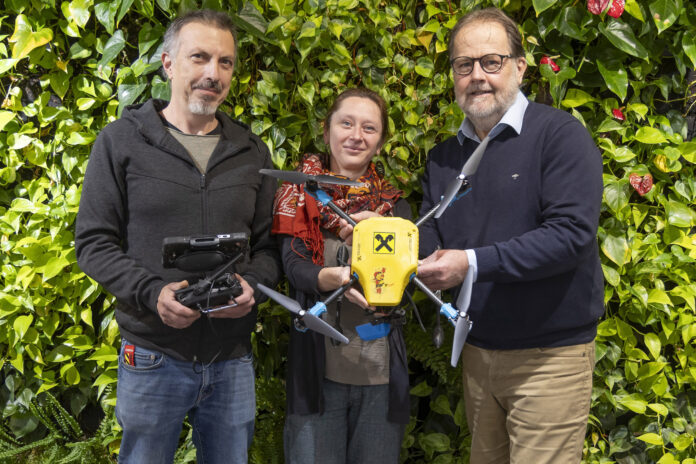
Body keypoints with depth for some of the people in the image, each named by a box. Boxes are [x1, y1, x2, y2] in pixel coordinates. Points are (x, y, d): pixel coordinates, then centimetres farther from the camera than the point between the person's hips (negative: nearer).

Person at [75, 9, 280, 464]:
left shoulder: (251, 151, 8)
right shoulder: (122, 141, -2)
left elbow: (268, 245, 10)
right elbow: (94, 242, -4)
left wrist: (252, 285, -12)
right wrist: (152, 292, -19)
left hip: (232, 358, 3)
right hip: (153, 357, -3)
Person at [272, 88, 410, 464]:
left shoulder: (393, 204, 12)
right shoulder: (301, 194, 4)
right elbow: (295, 266, -10)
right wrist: (335, 278, -30)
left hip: (382, 371, 3)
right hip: (318, 368, -2)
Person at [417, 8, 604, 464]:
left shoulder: (560, 133, -11)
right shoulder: (444, 157, 10)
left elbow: (572, 233, -21)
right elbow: (431, 237, 10)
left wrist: (472, 263, -25)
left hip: (550, 355, -6)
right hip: (478, 350, 6)